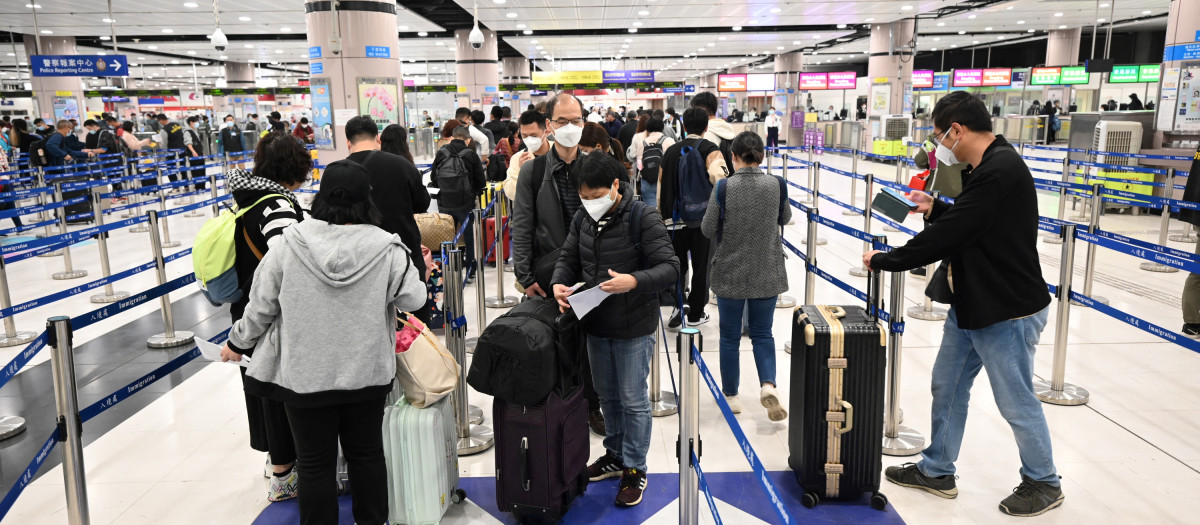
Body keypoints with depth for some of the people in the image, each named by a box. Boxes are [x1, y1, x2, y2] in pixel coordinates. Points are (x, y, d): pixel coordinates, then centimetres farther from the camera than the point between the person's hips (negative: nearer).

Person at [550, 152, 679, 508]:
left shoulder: (643, 218, -17)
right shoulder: (583, 219, 2)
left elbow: (670, 267, -19)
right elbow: (568, 258, 11)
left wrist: (634, 281, -35)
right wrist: (560, 282, -11)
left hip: (633, 327, -6)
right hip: (596, 324, 6)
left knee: (633, 400, 6)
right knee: (607, 395, 20)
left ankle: (634, 469, 21)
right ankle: (615, 454, 39)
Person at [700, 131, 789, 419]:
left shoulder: (724, 187, -15)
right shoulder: (776, 184, -7)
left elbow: (707, 230, -8)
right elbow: (785, 218, 10)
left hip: (730, 274, -2)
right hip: (767, 274, 2)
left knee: (730, 336, 13)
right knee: (762, 333, 15)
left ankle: (731, 395, 24)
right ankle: (768, 384, -7)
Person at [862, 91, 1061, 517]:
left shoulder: (1000, 172, -25)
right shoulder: (985, 168, 8)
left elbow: (946, 237, -27)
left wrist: (884, 260, -17)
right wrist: (934, 208, 3)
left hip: (1008, 313, -10)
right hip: (970, 306, 10)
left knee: (1016, 402, 7)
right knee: (947, 386, 17)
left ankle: (1043, 483, 29)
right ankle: (936, 471, 32)